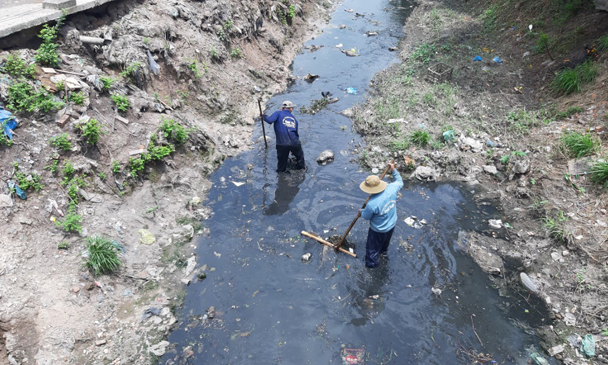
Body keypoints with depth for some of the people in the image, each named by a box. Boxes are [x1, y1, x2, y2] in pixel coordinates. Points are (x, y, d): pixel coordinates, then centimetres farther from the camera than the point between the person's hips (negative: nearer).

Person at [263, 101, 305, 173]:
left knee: (281, 162, 12)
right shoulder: (294, 119, 19)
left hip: (282, 144, -3)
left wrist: (265, 117, 10)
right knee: (300, 156, 28)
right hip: (294, 143, 3)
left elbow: (270, 120, -12)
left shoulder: (278, 113, 5)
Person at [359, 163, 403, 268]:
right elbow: (400, 182, -2)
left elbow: (366, 216, -18)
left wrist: (362, 211, 4)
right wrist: (394, 170, 4)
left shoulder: (372, 204, -40)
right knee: (386, 239, 38)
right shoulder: (391, 188, -27)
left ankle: (371, 263, 47)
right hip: (392, 224, 6)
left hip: (378, 231, -6)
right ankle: (383, 250, 68)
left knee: (373, 247, 23)